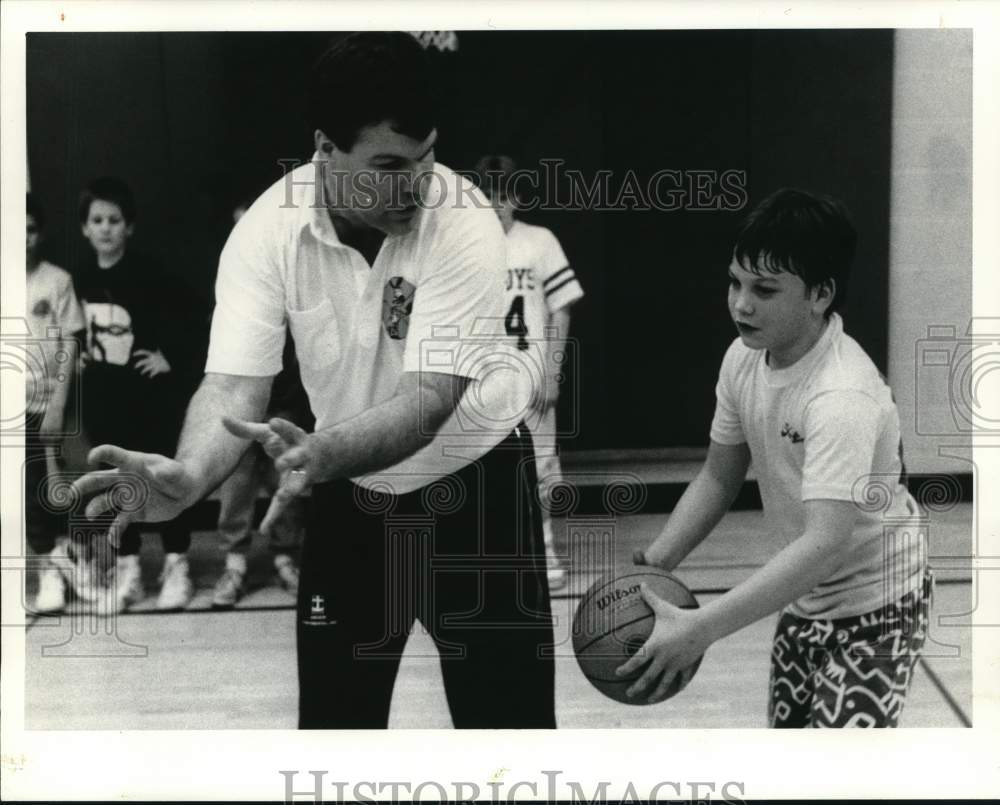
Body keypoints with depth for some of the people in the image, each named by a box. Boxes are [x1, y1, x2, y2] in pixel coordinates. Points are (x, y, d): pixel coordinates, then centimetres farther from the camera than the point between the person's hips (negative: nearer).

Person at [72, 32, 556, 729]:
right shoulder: (268, 231, -18)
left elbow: (427, 401, -34)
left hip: (473, 480, -2)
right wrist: (189, 475, -48)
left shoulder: (464, 223, -26)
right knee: (334, 712, 6)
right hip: (351, 491, 2)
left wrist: (321, 454, -53)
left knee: (508, 711, 1)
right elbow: (234, 385, -26)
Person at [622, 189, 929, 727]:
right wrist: (655, 563, -10)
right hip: (806, 591, 8)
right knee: (785, 728, 20)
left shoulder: (842, 396, -33)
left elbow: (825, 544, -42)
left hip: (875, 602, -8)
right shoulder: (744, 358, -9)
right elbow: (719, 476, 3)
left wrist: (699, 630, -46)